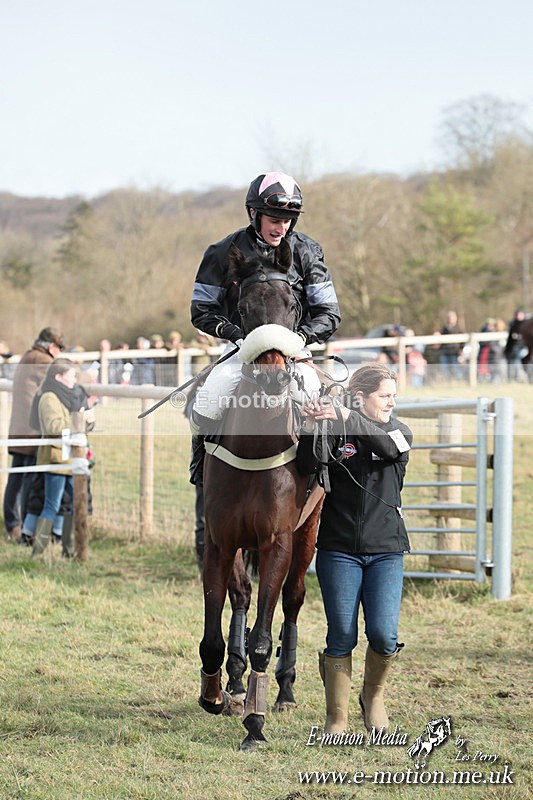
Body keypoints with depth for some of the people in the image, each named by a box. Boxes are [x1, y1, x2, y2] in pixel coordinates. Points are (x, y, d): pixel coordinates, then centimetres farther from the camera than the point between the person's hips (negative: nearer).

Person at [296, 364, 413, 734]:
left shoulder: (399, 433, 4)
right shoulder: (334, 432, 0)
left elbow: (387, 444, -19)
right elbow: (308, 467, -16)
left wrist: (345, 416, -31)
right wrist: (312, 429, -33)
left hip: (385, 551, 1)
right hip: (339, 550, -1)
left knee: (383, 634, -9)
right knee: (342, 636, -1)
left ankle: (374, 696, 20)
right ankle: (337, 717, 12)